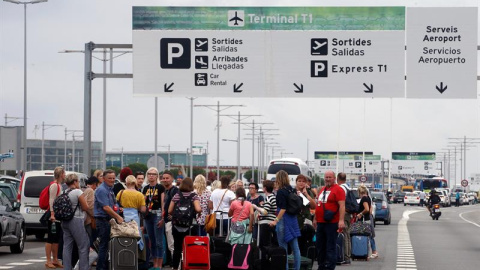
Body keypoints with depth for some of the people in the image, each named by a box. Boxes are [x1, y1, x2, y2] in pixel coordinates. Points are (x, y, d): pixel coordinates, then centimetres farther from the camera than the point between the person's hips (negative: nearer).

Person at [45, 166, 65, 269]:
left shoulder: (59, 185, 17)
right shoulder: (54, 185, -13)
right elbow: (51, 200, -19)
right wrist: (52, 214, -24)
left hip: (58, 215, 10)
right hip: (53, 215, -10)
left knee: (56, 238, 12)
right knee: (51, 238, -7)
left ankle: (55, 260, 17)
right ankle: (48, 261, -6)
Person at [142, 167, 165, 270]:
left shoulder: (160, 187, -2)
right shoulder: (145, 188, 12)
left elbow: (163, 203, -7)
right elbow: (143, 203, 16)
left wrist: (163, 218, -14)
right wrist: (142, 217, 10)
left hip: (157, 215, -6)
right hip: (148, 216, 6)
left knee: (159, 242, -5)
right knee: (152, 242, 9)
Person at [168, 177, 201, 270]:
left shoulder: (176, 196, 3)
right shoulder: (194, 196, -5)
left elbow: (169, 211, 1)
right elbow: (198, 209, -19)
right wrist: (200, 211, 3)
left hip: (177, 226, 2)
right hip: (188, 227, -2)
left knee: (177, 248, 8)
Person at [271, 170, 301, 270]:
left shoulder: (281, 192, -14)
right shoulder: (291, 190, 7)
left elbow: (283, 209, -18)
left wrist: (276, 220, -16)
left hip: (284, 220, -7)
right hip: (293, 220, 7)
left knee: (283, 248, -1)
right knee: (295, 247, 8)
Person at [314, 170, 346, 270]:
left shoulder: (338, 189, -8)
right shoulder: (322, 190, 18)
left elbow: (342, 206, -16)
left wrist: (341, 220, -24)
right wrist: (315, 219, 24)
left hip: (332, 223, -8)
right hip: (320, 223, 8)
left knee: (330, 247, -6)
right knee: (320, 247, 14)